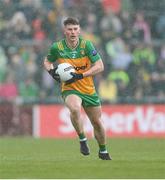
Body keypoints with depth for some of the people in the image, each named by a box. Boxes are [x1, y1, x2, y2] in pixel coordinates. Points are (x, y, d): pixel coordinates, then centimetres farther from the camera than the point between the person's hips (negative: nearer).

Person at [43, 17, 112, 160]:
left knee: (97, 122, 11)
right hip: (69, 89, -1)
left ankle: (103, 151, 36)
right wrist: (51, 70, -10)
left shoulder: (86, 45, -11)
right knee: (75, 109, -35)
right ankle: (82, 139, -14)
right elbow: (47, 61, 13)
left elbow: (100, 66, -13)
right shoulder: (57, 47, -7)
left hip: (89, 89, 2)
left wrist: (79, 76, -23)